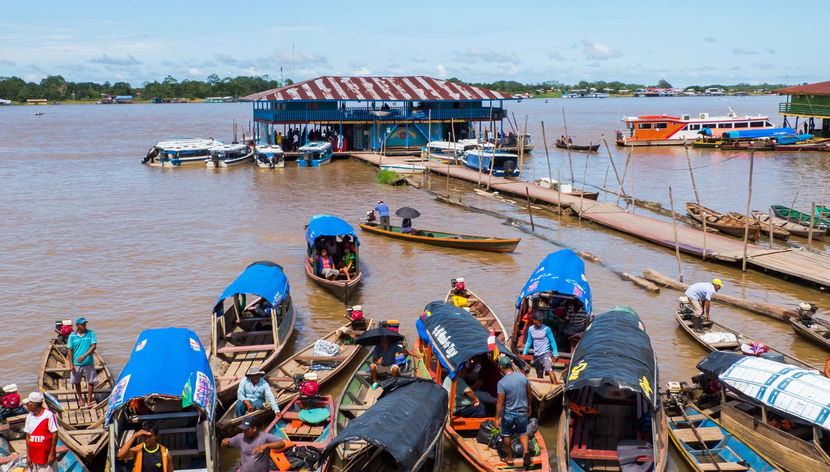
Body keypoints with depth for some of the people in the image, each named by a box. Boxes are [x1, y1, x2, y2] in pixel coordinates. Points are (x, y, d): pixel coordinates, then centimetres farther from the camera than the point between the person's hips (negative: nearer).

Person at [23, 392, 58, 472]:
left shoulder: (48, 415, -11)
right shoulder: (29, 417, 7)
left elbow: (54, 434, -10)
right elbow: (28, 436, 10)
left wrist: (52, 453, -11)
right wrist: (28, 455, 6)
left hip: (47, 456, -5)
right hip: (33, 457, 5)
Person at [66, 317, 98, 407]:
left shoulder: (91, 333, -3)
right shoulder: (72, 336, -2)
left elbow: (93, 346, -9)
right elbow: (70, 350, -1)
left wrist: (84, 356, -20)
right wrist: (71, 364, -7)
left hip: (88, 363, -1)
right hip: (76, 364, 1)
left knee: (91, 382, 3)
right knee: (77, 382, 13)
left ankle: (89, 400, 16)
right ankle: (80, 399, 31)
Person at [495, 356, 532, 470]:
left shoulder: (502, 383, -21)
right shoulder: (523, 377, -7)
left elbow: (500, 402, -18)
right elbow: (529, 394, 5)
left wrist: (497, 418, -9)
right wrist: (529, 407, 21)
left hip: (508, 413, -4)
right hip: (523, 412, 4)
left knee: (506, 435, 17)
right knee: (523, 432, 23)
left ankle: (509, 458, 28)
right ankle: (526, 451, 0)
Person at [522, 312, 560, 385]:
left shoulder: (546, 329, -8)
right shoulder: (530, 329, 3)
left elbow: (552, 341, -2)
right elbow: (529, 341, 14)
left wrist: (555, 354, -4)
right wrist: (525, 353, 9)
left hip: (545, 353, -5)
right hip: (536, 355, 5)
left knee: (549, 370, -24)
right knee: (539, 375, 14)